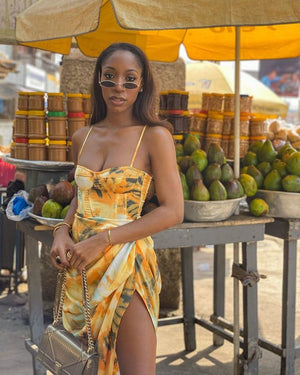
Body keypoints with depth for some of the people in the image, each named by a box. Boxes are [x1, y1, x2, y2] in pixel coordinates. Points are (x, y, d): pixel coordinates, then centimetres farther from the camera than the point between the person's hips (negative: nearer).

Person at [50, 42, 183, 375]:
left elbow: (172, 212, -12)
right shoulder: (82, 138, 9)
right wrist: (63, 231, 2)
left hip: (126, 264, -5)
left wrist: (102, 240, -16)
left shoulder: (154, 136, -8)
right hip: (79, 265, 5)